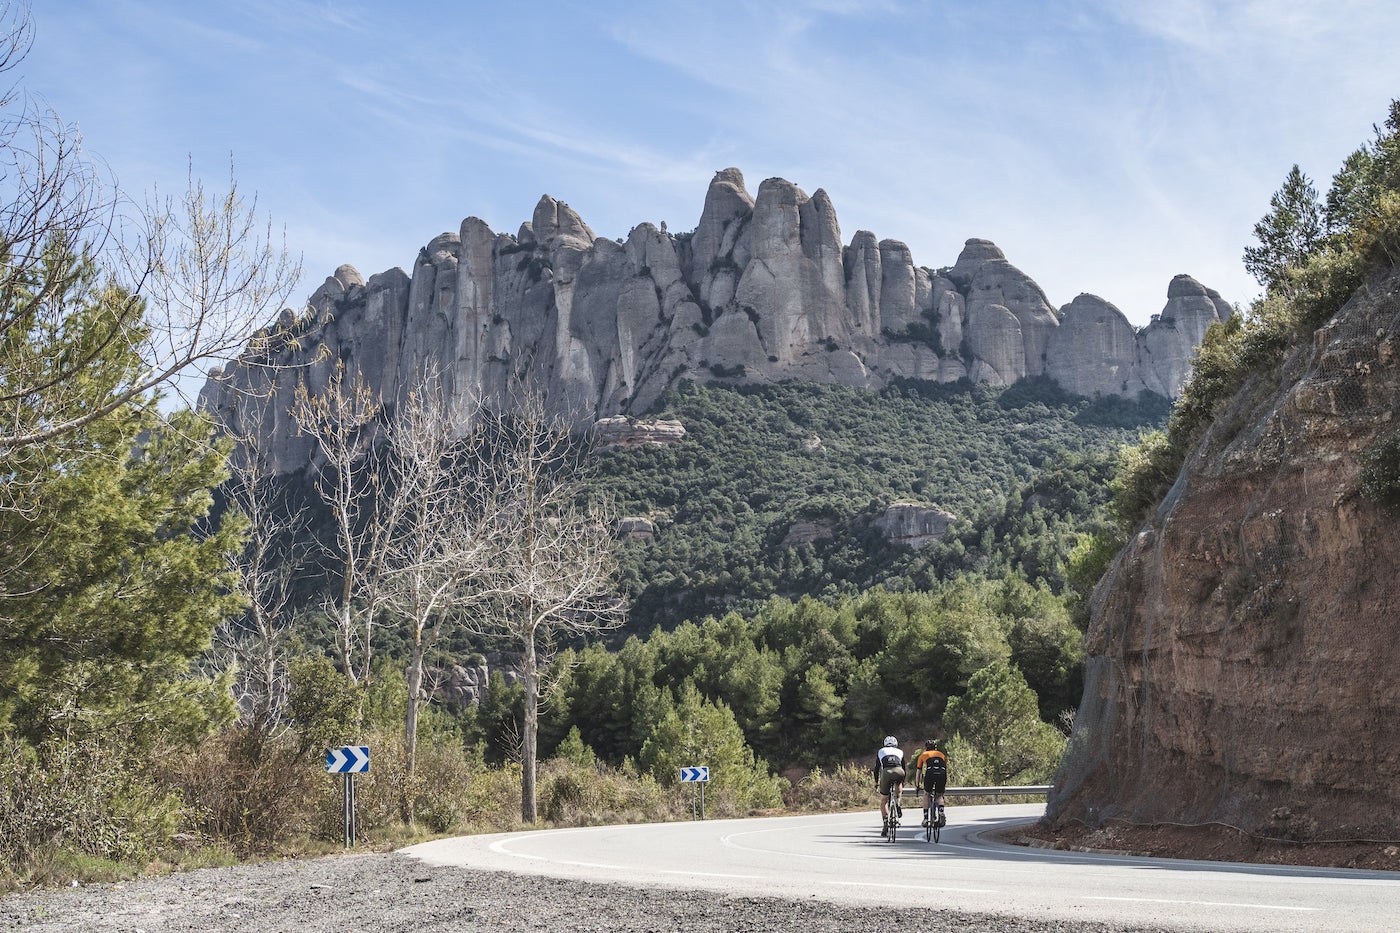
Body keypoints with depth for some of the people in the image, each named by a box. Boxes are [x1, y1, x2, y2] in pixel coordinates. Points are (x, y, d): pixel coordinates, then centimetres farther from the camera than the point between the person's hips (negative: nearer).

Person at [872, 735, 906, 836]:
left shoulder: (880, 751, 31)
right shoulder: (900, 752, 31)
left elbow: (877, 768, 30)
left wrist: (876, 782, 40)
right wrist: (903, 783, 47)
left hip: (886, 772, -1)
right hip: (899, 772, 1)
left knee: (884, 801, 15)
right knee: (898, 784, 38)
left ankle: (885, 825, 4)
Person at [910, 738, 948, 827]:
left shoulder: (923, 755, 30)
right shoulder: (942, 755, 34)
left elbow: (918, 772, 34)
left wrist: (917, 785, 44)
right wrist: (945, 786, 53)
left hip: (930, 773, -2)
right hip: (942, 774, 2)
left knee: (926, 795, 22)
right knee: (939, 795, 24)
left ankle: (925, 818, 15)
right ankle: (941, 813, -2)